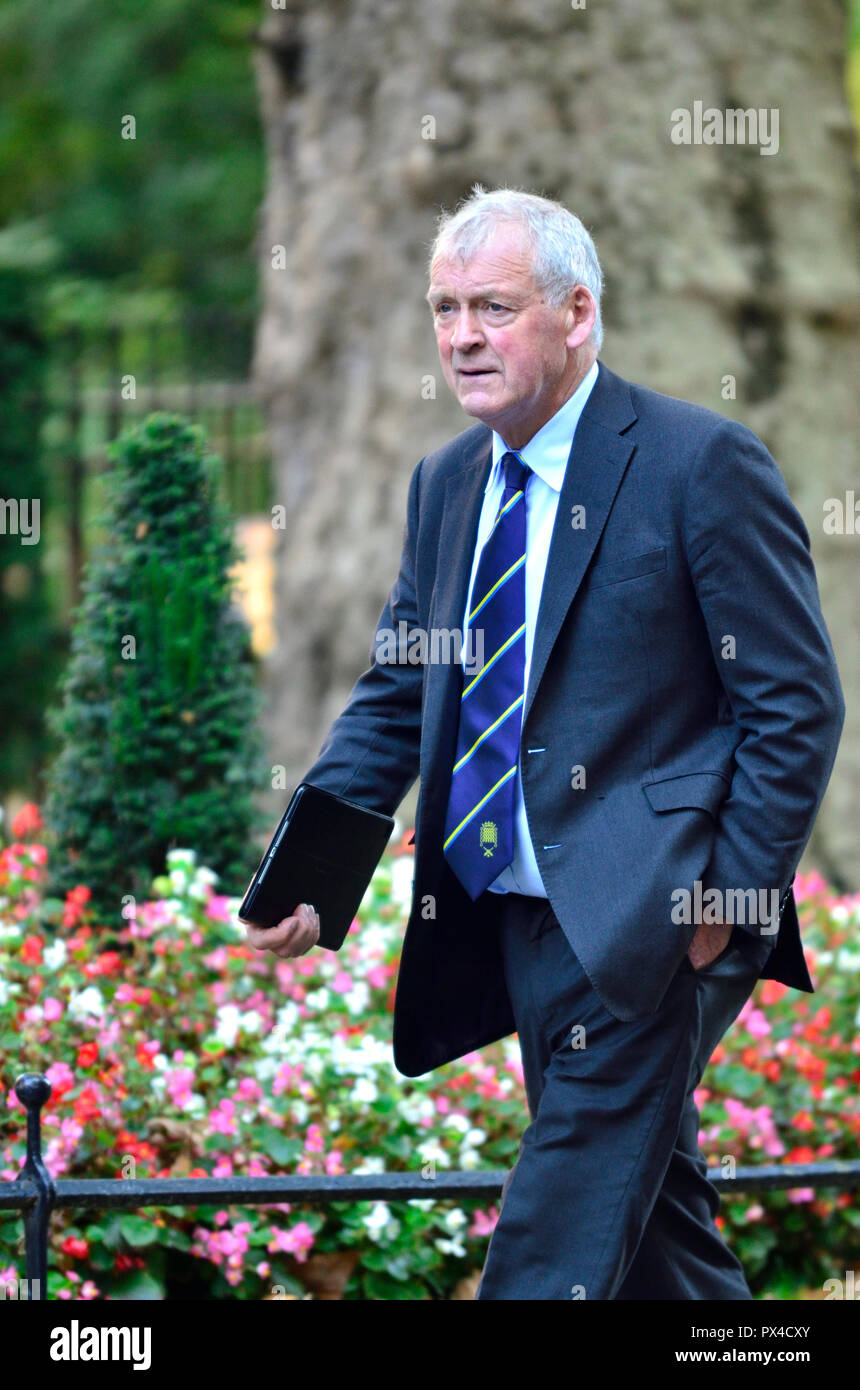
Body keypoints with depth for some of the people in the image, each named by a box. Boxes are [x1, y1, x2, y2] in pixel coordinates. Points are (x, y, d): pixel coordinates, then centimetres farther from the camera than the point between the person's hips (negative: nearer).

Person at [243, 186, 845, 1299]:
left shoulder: (703, 464, -10)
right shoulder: (446, 483, 12)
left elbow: (797, 706, -10)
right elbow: (396, 693, 15)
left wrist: (730, 897, -15)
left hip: (649, 928, -7)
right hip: (517, 919, 7)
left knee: (556, 1247, -11)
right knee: (645, 1207, 16)